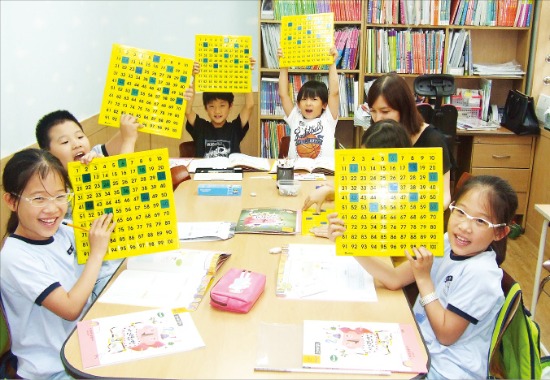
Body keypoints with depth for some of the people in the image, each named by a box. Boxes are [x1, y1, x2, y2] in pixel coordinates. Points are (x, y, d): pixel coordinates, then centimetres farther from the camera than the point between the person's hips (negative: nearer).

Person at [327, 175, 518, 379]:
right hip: (421, 350, 6)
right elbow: (395, 279, -6)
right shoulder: (446, 244, -6)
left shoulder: (480, 273, -24)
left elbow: (446, 335, -18)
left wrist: (423, 278, -21)